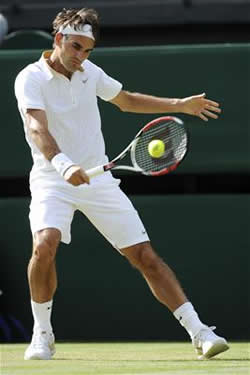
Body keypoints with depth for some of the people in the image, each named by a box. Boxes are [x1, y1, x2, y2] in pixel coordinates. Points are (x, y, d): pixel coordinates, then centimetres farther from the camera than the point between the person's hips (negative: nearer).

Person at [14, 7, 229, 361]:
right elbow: (37, 129, -30)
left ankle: (199, 333, 0)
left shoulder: (90, 72, 6)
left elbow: (126, 100, 26)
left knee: (145, 255, -2)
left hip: (97, 179, 4)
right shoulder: (31, 79, -13)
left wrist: (180, 105, 22)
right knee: (45, 243, -30)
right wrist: (63, 164, -48)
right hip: (52, 180, -4)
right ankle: (42, 335, -9)